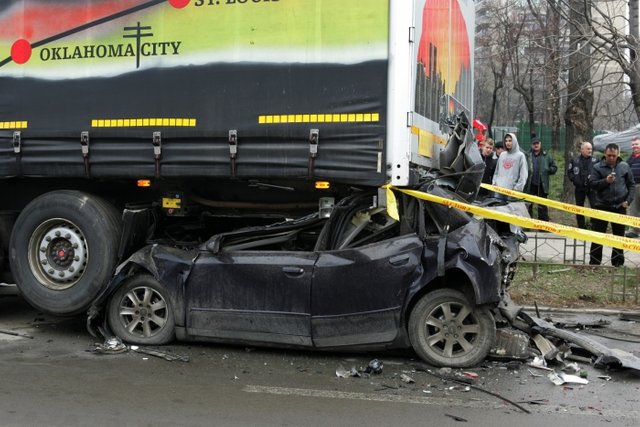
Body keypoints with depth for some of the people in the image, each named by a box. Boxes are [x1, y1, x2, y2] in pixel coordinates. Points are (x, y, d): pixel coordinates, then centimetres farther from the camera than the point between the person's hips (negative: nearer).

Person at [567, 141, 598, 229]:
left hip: (591, 188, -2)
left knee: (595, 207, -11)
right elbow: (569, 172, 8)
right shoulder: (574, 160, 2)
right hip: (579, 188, 2)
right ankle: (581, 227, 21)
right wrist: (574, 179, -6)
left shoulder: (595, 160, 1)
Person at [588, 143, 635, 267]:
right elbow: (592, 184, -9)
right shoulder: (598, 167, -4)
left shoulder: (624, 166, 2)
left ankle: (618, 263, 20)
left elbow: (632, 185, 6)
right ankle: (594, 262, 11)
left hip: (620, 207, 2)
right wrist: (606, 181, -23)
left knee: (619, 236, 10)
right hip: (602, 206, -2)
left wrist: (628, 200, -4)